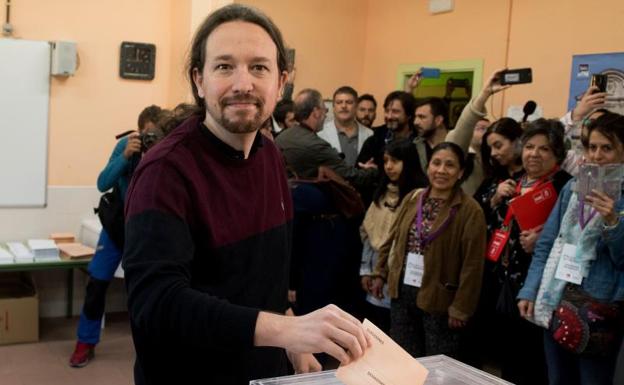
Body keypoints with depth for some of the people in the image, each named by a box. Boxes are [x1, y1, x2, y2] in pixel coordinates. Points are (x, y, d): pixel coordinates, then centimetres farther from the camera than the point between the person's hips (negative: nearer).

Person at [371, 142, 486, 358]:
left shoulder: (469, 210, -12)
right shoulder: (412, 199, 5)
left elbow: (472, 265, -13)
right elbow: (393, 239, 14)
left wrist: (461, 308, -14)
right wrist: (380, 274, 13)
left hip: (439, 299, -5)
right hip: (402, 292, 5)